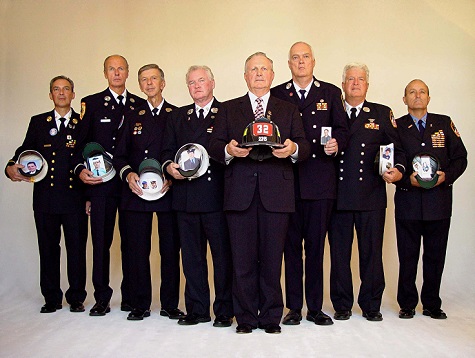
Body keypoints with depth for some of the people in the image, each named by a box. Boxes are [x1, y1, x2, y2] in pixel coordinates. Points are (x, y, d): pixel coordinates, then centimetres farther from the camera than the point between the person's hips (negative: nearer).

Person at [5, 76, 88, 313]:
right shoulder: (38, 122, 13)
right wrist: (11, 168, -12)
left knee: (77, 248, 2)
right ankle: (52, 299, 18)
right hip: (45, 198, 2)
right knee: (48, 249, 7)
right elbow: (25, 151, 9)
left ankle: (76, 298, 14)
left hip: (75, 198, -1)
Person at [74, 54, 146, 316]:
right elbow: (80, 142, 6)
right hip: (100, 184, -1)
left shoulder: (140, 105, 13)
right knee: (100, 241, 1)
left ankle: (130, 297, 15)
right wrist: (80, 169, -9)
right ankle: (102, 298, 10)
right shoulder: (91, 103, 9)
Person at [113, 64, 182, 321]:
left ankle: (170, 304, 13)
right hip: (136, 192, 2)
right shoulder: (132, 117, 16)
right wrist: (128, 174, -7)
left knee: (170, 249, 2)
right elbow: (120, 155, 12)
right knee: (136, 249, 2)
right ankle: (140, 305, 13)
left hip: (168, 191, -2)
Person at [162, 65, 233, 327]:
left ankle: (224, 310, 10)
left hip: (217, 196, -4)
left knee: (223, 255, 0)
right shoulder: (177, 118, 19)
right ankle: (197, 310, 18)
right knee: (191, 256, 8)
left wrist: (207, 159, -16)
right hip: (186, 197, 4)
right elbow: (168, 151, 18)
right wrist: (170, 166, -2)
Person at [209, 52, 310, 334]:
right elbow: (215, 146, 8)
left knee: (272, 257, 2)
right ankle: (246, 317, 12)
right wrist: (229, 150, -14)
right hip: (240, 192, 0)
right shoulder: (229, 109, 17)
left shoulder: (289, 110, 18)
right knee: (243, 258, 1)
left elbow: (304, 147, 9)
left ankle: (271, 316, 13)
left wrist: (293, 149, -14)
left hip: (276, 193, 0)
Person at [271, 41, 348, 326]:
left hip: (321, 181, 0)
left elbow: (342, 128, 8)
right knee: (291, 244, 4)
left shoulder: (330, 93, 12)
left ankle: (315, 307, 14)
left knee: (316, 245, 4)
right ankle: (294, 307, 14)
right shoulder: (277, 94, 11)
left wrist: (336, 144, -12)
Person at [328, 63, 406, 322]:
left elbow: (396, 149, 9)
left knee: (371, 252, 4)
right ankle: (342, 305, 17)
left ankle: (371, 305, 17)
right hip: (338, 196, 0)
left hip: (371, 195, 0)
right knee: (339, 252, 5)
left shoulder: (382, 114, 12)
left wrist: (398, 170, -8)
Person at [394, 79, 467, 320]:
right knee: (407, 255, 3)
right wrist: (407, 179, -13)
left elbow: (460, 157, 8)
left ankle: (432, 305, 19)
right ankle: (407, 304, 15)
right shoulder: (396, 127, 7)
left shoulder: (444, 123, 11)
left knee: (435, 255, 7)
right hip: (407, 200, -1)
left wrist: (447, 175, -9)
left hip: (439, 201, 1)